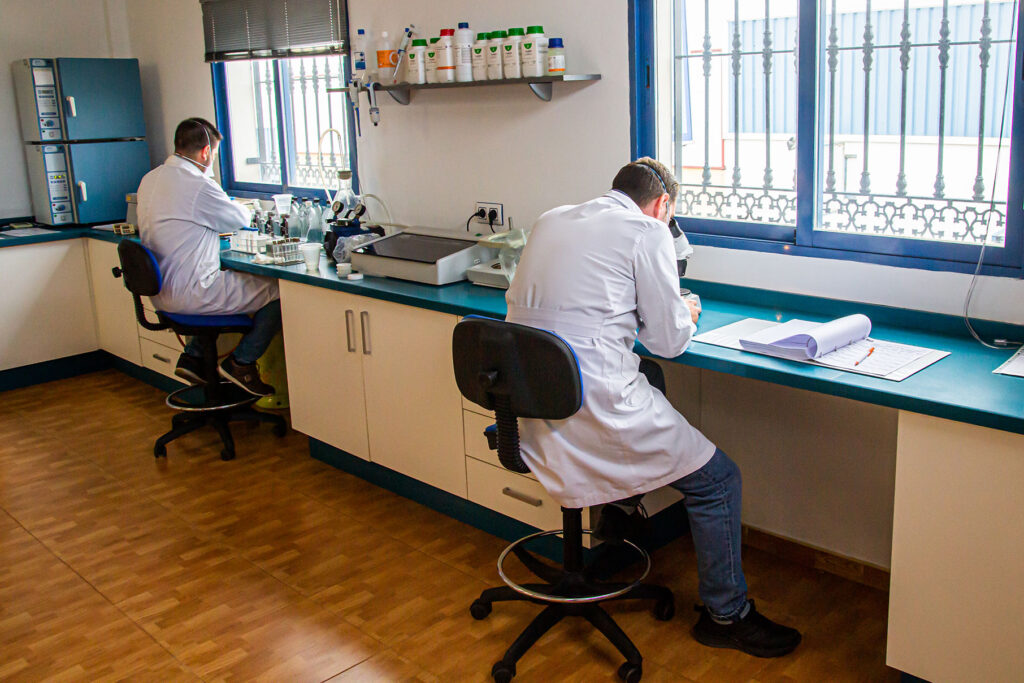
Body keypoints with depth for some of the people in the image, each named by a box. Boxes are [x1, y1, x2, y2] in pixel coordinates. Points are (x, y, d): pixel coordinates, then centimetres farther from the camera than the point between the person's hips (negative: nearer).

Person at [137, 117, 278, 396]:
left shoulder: (150, 179, 9)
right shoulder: (198, 185, -19)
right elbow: (242, 219, -3)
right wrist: (236, 207, 21)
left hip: (162, 294, 10)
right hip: (190, 294, -10)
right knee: (278, 291, -3)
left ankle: (193, 357, 26)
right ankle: (241, 362, 4)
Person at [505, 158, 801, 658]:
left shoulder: (550, 220, 15)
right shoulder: (648, 232, -6)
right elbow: (669, 340, -4)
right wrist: (686, 314, 19)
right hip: (593, 412, -8)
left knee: (650, 398, 36)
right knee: (717, 479, 9)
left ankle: (615, 521, 41)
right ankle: (725, 615, 21)